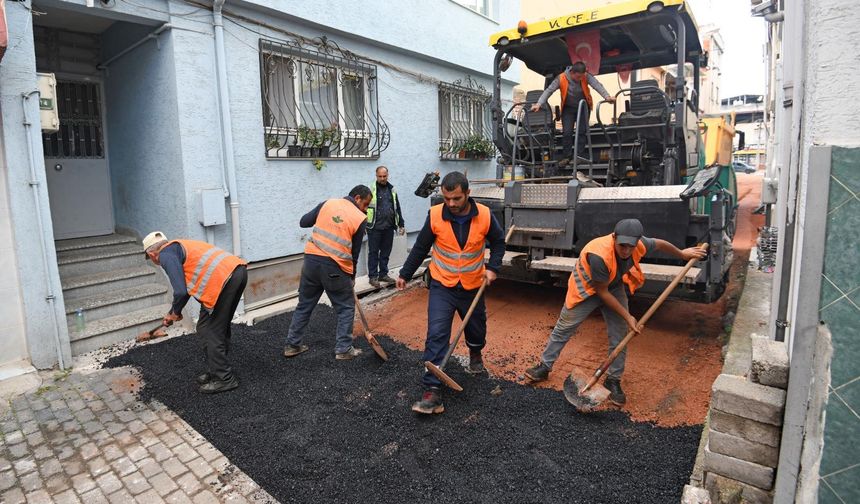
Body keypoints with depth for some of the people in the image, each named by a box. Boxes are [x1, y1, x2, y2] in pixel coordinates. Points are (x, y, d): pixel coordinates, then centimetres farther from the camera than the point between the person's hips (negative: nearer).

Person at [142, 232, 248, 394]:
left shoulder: (166, 254, 2)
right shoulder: (179, 246, 30)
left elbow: (180, 291, -8)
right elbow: (186, 285, 38)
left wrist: (175, 312, 11)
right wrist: (172, 313, 45)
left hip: (223, 279, -9)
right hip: (239, 270, 10)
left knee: (209, 330, 4)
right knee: (220, 328, 21)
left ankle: (224, 379, 11)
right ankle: (215, 371, 33)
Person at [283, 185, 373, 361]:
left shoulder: (328, 203, 8)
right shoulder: (360, 218, -1)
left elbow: (303, 222, 12)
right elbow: (354, 252, 3)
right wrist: (352, 276, 16)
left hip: (312, 259, 5)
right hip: (335, 267, -4)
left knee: (304, 305, 18)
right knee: (346, 308, 13)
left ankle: (292, 345, 27)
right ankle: (343, 350, 15)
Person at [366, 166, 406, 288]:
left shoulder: (392, 190, 11)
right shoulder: (371, 190, -5)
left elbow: (397, 209, 17)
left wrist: (401, 224, 15)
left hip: (389, 227, 5)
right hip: (375, 228, -5)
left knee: (386, 252, 12)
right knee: (373, 253, 4)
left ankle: (383, 274, 24)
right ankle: (373, 276, 12)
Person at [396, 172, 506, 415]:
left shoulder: (484, 215, -14)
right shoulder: (435, 215, -16)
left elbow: (498, 241, 5)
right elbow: (420, 247, -2)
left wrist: (493, 267, -8)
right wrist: (405, 274, 5)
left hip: (472, 287, 2)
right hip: (442, 286, -2)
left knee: (476, 328, 21)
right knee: (436, 336, -12)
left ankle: (475, 354, 56)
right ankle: (433, 390, -6)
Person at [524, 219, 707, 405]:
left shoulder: (640, 245, -25)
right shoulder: (599, 255, -41)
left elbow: (660, 244, 1)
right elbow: (602, 292, -28)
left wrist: (682, 254, 19)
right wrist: (627, 316, -21)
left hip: (614, 287, 5)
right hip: (587, 288, -5)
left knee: (619, 337, 1)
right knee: (563, 328, 2)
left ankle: (613, 381, 17)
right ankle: (544, 367, 17)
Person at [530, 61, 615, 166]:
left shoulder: (586, 77, -18)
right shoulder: (561, 78, -19)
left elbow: (597, 85, -31)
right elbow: (548, 91, -18)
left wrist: (607, 97, -48)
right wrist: (539, 104, -30)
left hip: (583, 107, 0)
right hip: (568, 108, 0)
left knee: (582, 131, -5)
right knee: (567, 132, -7)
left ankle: (580, 156, -1)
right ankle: (566, 157, 0)